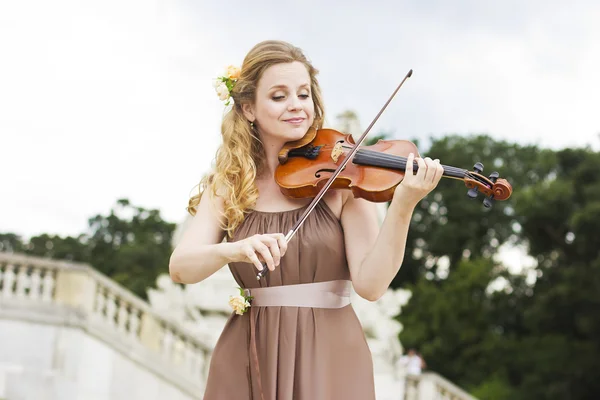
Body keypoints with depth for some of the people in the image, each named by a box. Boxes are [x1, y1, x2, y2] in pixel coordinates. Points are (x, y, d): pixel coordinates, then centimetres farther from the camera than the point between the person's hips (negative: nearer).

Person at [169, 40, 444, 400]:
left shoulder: (341, 176, -3)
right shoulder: (226, 186, 3)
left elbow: (371, 283, -13)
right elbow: (181, 267, -10)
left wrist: (403, 207, -27)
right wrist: (233, 249, -29)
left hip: (329, 359, -2)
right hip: (249, 362, 2)